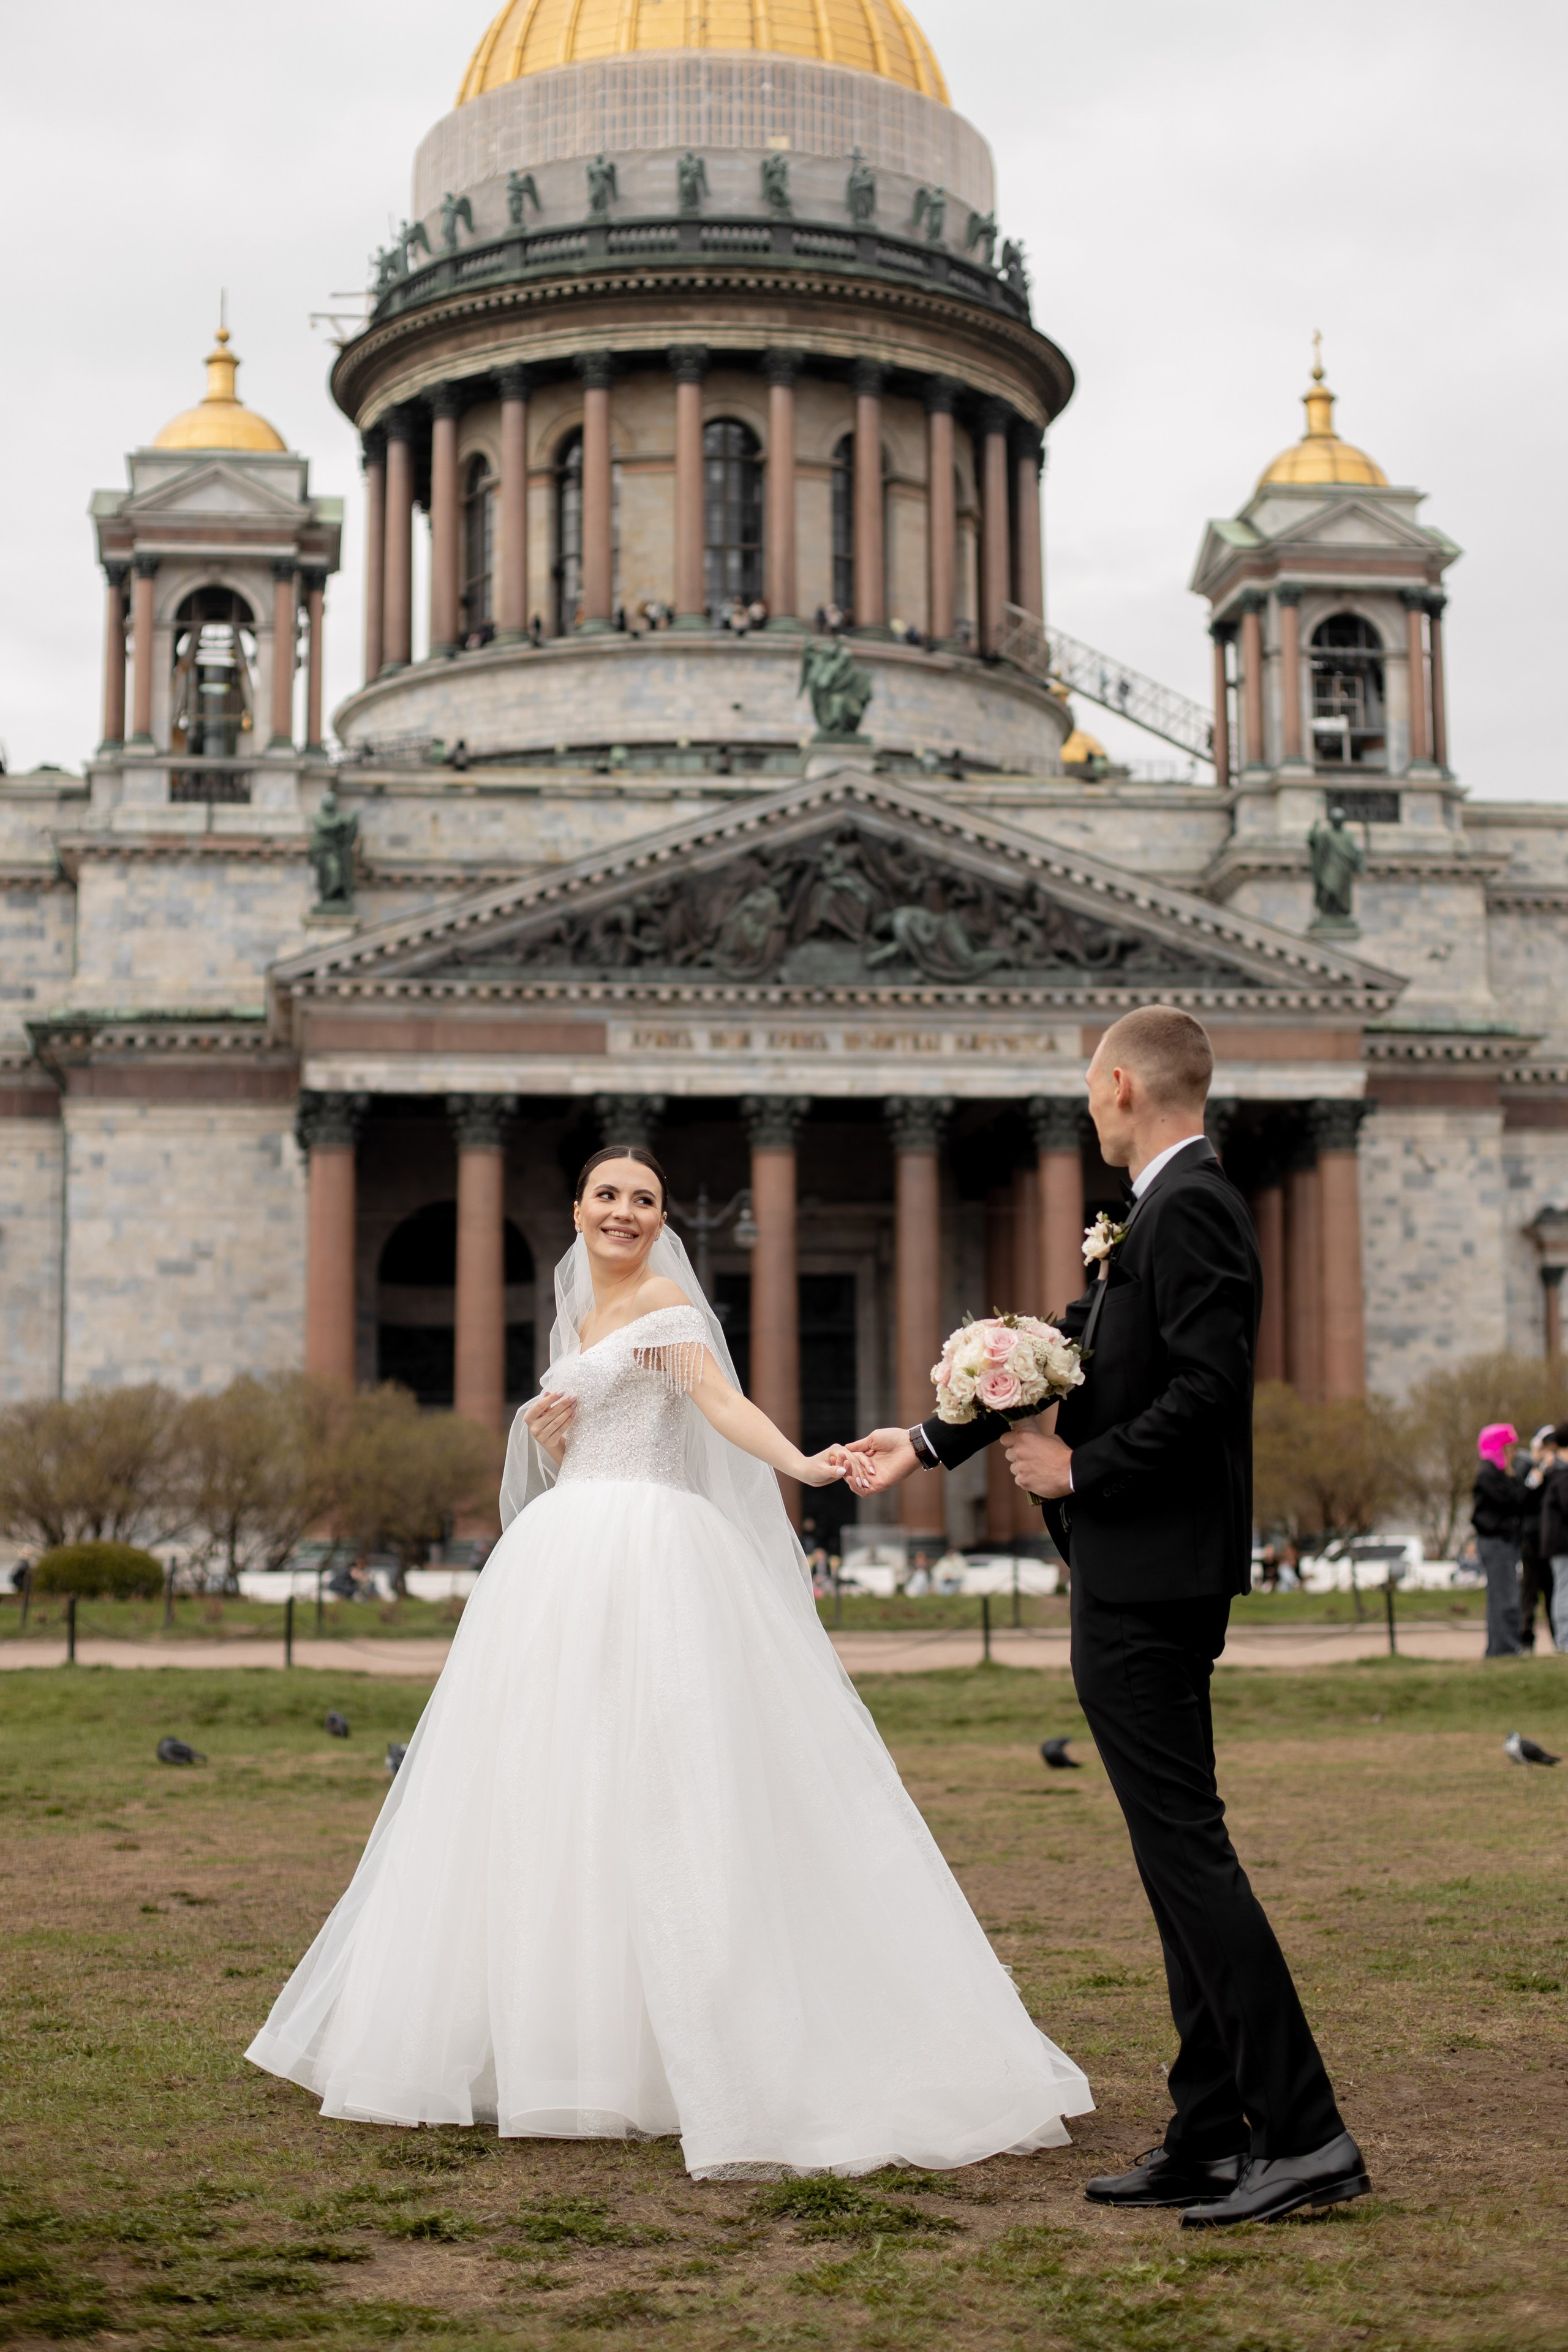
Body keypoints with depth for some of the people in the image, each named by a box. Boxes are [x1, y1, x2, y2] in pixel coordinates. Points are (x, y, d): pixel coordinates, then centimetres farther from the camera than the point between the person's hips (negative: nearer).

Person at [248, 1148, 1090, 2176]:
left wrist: (801, 1463, -37)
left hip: (646, 1562, -8)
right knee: (554, 1797, 7)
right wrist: (541, 1430, 3)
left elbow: (723, 1403, -19)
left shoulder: (666, 1302, -3)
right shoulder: (577, 1317, 21)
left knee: (649, 1793, -10)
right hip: (564, 1565, 8)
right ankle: (562, 2042, 13)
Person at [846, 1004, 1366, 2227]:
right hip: (1145, 1583, 10)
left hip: (1147, 1586, -10)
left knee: (1187, 1849, -9)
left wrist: (1081, 1471, -14)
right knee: (1178, 1854, 11)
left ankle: (1304, 2134, -7)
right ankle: (1213, 2138, 17)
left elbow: (1208, 1388, -24)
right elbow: (1068, 1352, 25)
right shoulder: (1168, 1210, 17)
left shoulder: (1189, 1208, -14)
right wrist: (928, 1444, 31)